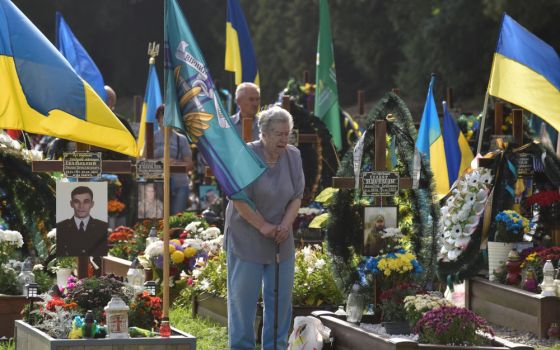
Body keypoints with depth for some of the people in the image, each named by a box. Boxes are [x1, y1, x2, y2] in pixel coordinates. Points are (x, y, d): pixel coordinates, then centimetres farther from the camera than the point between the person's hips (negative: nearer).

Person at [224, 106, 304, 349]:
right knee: (243, 297, -1)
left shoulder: (293, 156, 4)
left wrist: (285, 225, -9)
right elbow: (239, 200, -13)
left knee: (281, 297, 8)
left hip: (280, 241, 5)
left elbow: (297, 197, 7)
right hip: (246, 240, -5)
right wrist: (263, 226, -14)